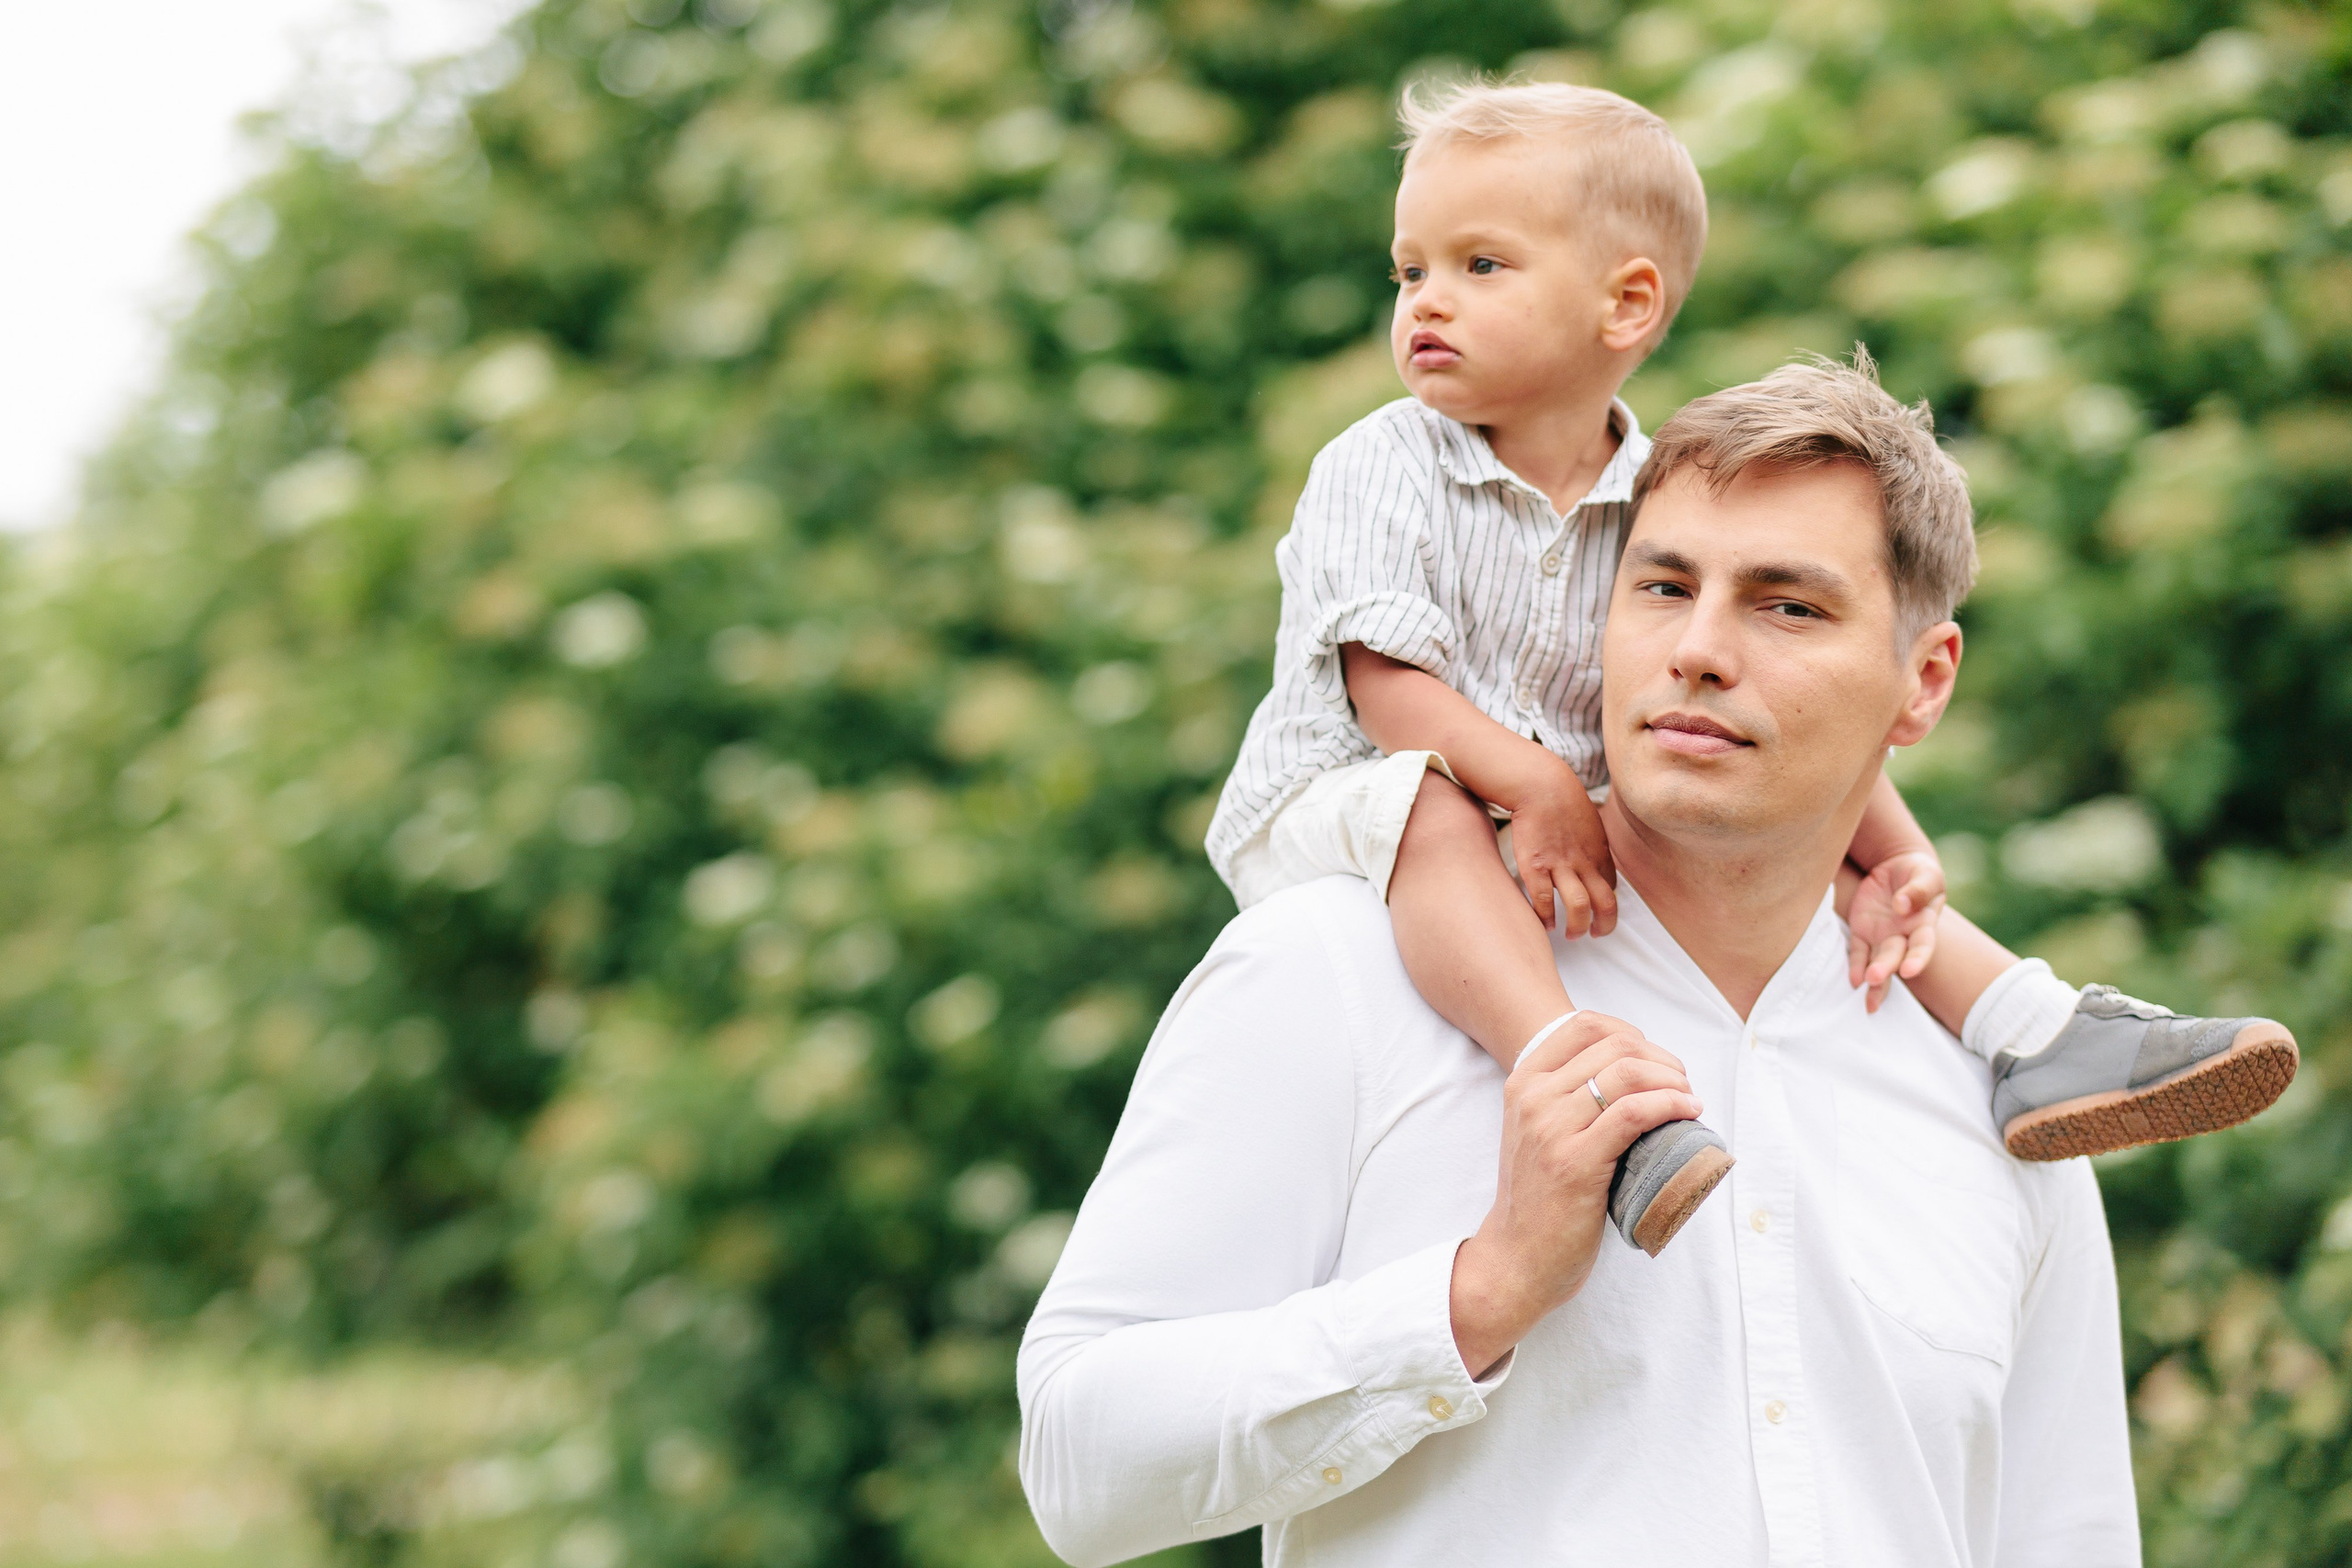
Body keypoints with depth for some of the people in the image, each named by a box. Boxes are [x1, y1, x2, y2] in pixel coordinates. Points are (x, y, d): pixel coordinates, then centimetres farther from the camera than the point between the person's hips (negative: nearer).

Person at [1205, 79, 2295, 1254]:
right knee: (1429, 812, -37)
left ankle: (2038, 1037, -15)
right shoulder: (1379, 472, -6)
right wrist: (1532, 784, -32)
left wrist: (1891, 856, -20)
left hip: (1572, 812, 5)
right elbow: (1384, 682, -16)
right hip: (1343, 797, -5)